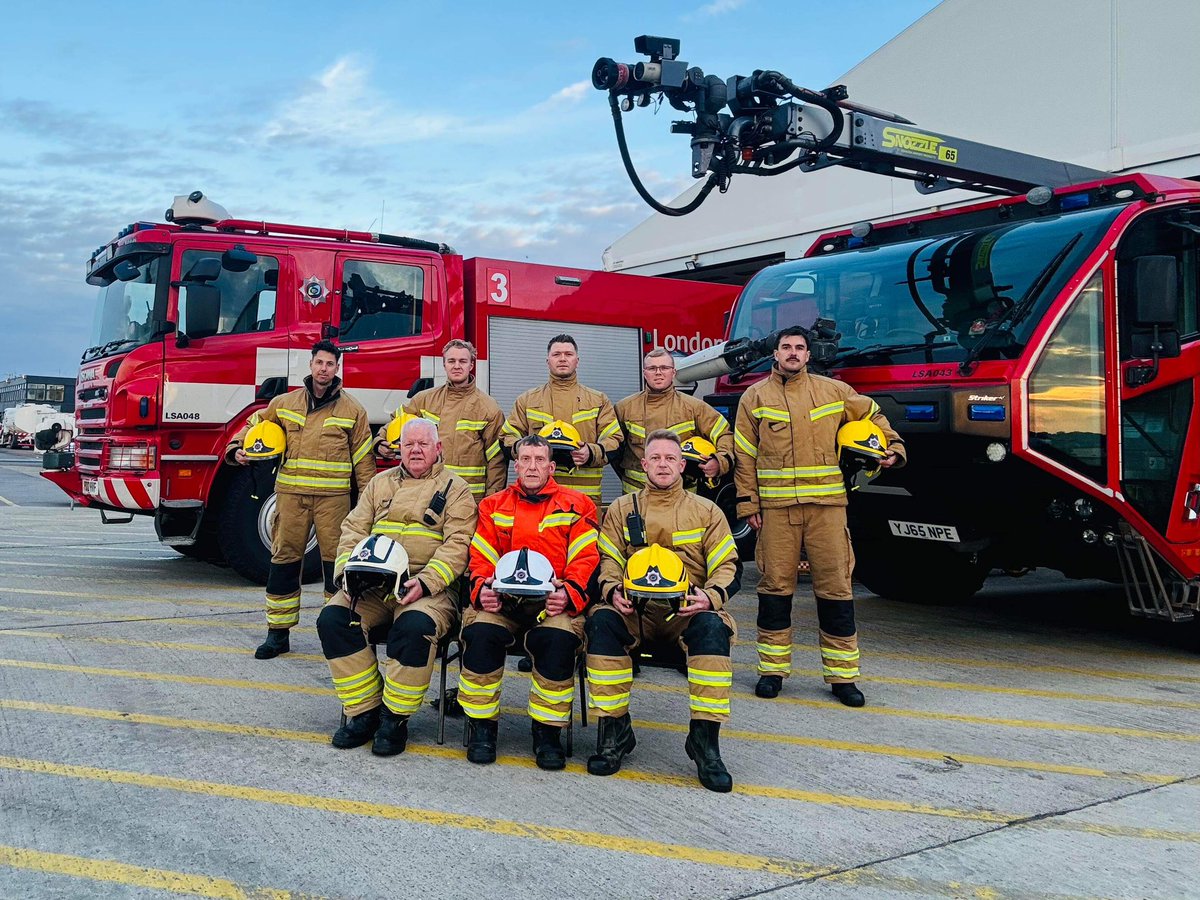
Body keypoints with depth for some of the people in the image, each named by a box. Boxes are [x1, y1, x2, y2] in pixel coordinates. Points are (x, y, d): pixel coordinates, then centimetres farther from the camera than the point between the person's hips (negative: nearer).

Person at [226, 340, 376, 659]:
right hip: (291, 494, 2)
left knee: (336, 561, 0)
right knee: (284, 560, 3)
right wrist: (237, 450, 3)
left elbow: (363, 458, 6)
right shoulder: (284, 403, 9)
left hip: (333, 496, -2)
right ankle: (278, 633, 12)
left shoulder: (352, 410, 5)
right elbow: (255, 425, 22)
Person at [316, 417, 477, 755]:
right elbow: (353, 530, 16)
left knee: (414, 626, -35)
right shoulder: (380, 484, 22)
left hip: (430, 587, -4)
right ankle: (364, 711, -8)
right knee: (332, 618, -20)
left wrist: (425, 582, -20)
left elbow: (458, 544, -6)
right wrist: (347, 571, -4)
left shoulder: (454, 488, 7)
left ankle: (395, 718, -15)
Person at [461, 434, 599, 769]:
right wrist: (482, 590, -10)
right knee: (481, 632, -30)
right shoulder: (493, 506, 19)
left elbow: (586, 559, 2)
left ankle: (547, 731, -15)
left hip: (555, 602, -1)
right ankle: (482, 726, -11)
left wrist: (569, 595, -16)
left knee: (559, 638, -33)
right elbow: (480, 558, 11)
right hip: (502, 601, 2)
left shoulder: (577, 505, 12)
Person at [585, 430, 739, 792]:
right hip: (635, 610, 1)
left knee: (712, 627, -35)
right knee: (601, 621, -32)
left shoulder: (706, 511, 14)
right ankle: (614, 729, -21)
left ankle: (705, 736, -28)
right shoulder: (621, 509, 16)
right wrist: (612, 590, -13)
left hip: (688, 611, 0)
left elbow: (727, 567, 9)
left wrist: (710, 596, -13)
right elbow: (607, 560, 10)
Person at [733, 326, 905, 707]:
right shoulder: (755, 397, 8)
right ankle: (772, 669, 14)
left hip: (826, 504, 1)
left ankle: (842, 675, 7)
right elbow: (744, 455, 5)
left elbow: (871, 414, 26)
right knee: (775, 585, 3)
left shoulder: (833, 391, 11)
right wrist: (748, 503, -1)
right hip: (776, 506, -1)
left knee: (835, 586, 0)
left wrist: (893, 446, 12)